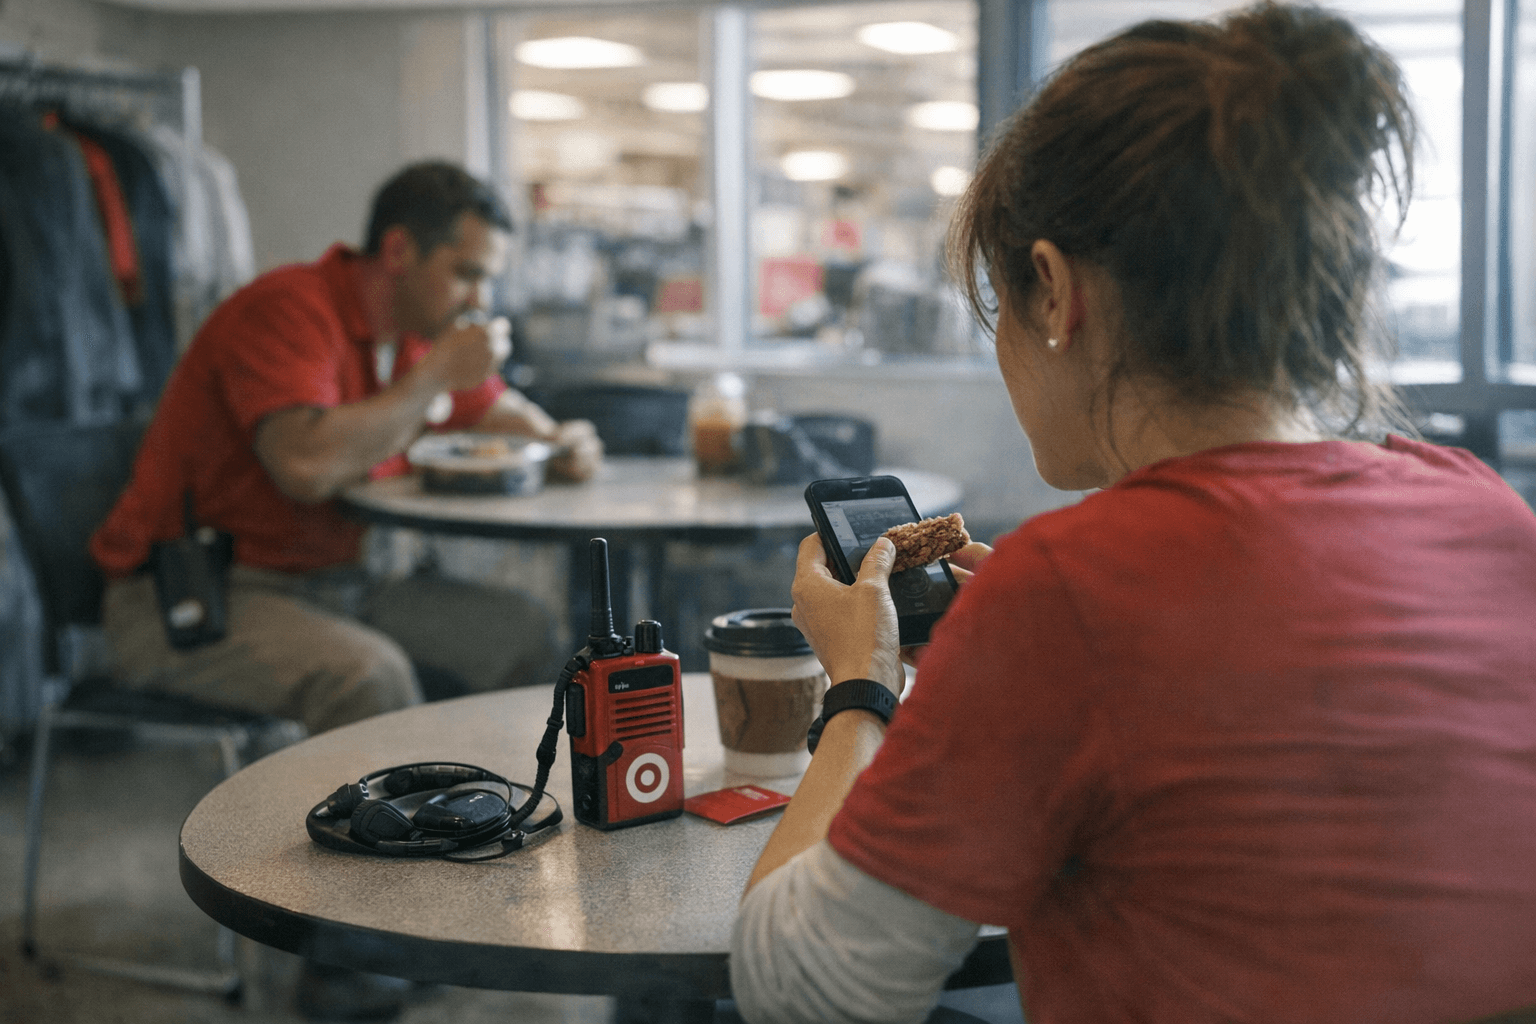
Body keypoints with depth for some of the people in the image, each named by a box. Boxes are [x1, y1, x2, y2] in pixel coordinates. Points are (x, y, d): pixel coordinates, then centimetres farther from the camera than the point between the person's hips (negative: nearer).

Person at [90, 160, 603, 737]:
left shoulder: (415, 324, 10)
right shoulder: (288, 310, -17)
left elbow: (499, 411, 27)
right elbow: (306, 464, -34)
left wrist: (560, 440, 3)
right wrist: (434, 374, -22)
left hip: (333, 582, 8)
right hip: (188, 603, -8)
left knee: (525, 634, -5)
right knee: (371, 675, -34)